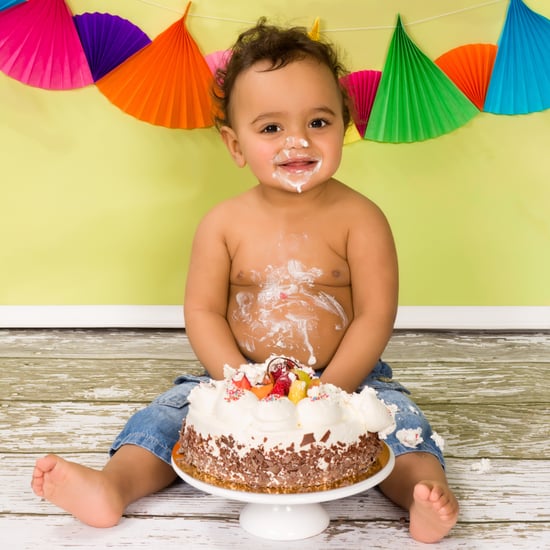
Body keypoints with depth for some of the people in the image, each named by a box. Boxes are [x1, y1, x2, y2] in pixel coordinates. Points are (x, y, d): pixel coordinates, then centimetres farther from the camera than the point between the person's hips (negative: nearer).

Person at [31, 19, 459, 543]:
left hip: (346, 381, -2)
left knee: (397, 417, -26)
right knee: (171, 411, -13)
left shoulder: (359, 218, -9)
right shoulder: (223, 223, -4)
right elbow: (203, 311, -3)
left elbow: (375, 318, -11)